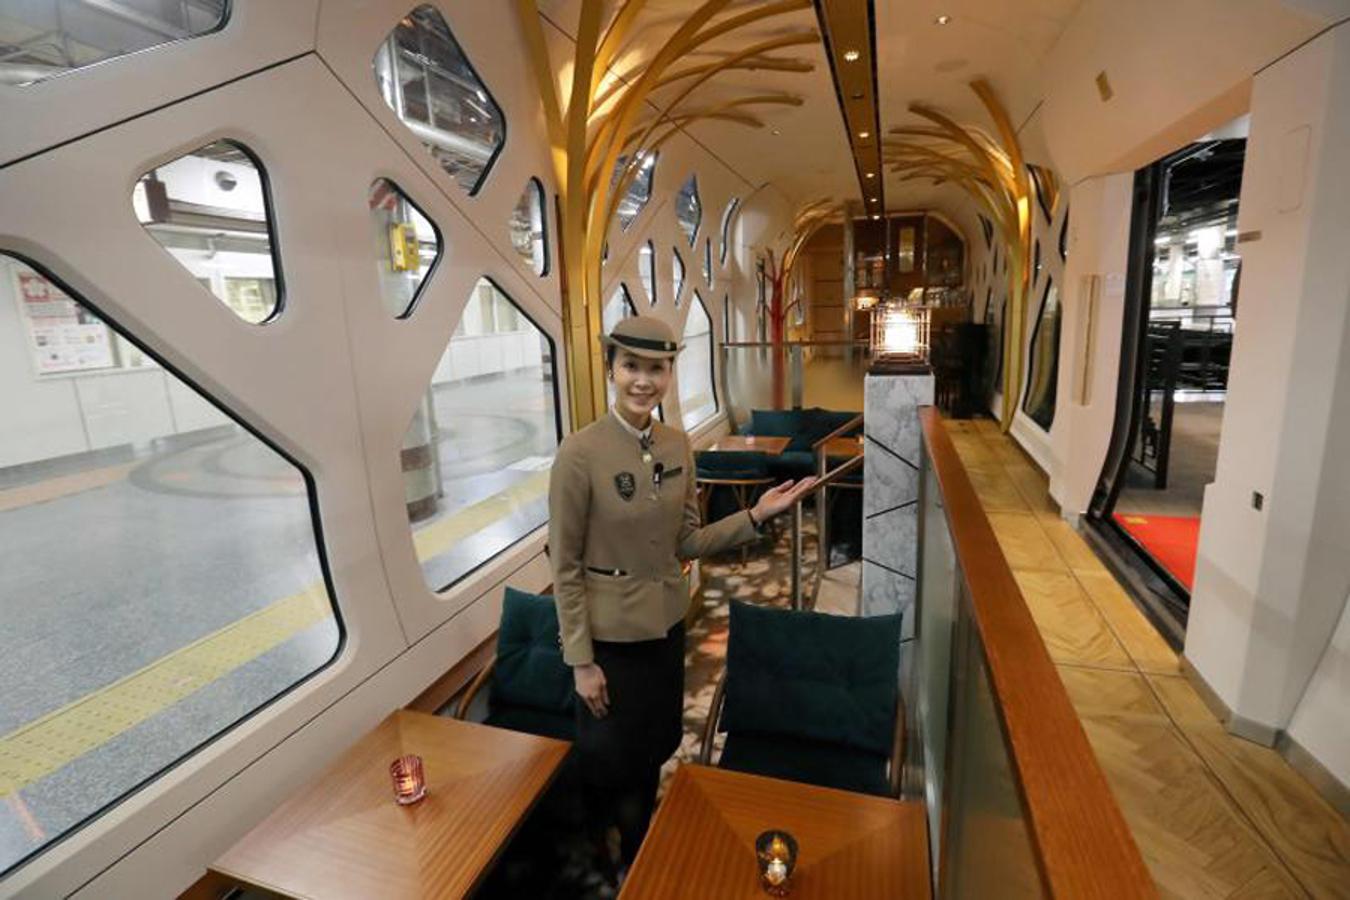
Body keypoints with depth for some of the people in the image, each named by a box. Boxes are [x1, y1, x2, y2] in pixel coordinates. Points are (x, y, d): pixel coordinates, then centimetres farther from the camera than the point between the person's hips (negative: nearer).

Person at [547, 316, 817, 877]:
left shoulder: (677, 445, -4)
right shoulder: (580, 453, -21)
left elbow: (685, 542, 1)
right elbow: (565, 566, -15)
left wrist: (755, 516, -10)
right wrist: (581, 660, -12)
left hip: (666, 624, 5)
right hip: (609, 633, -5)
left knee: (654, 750, 24)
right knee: (612, 761, 18)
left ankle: (639, 859, 54)